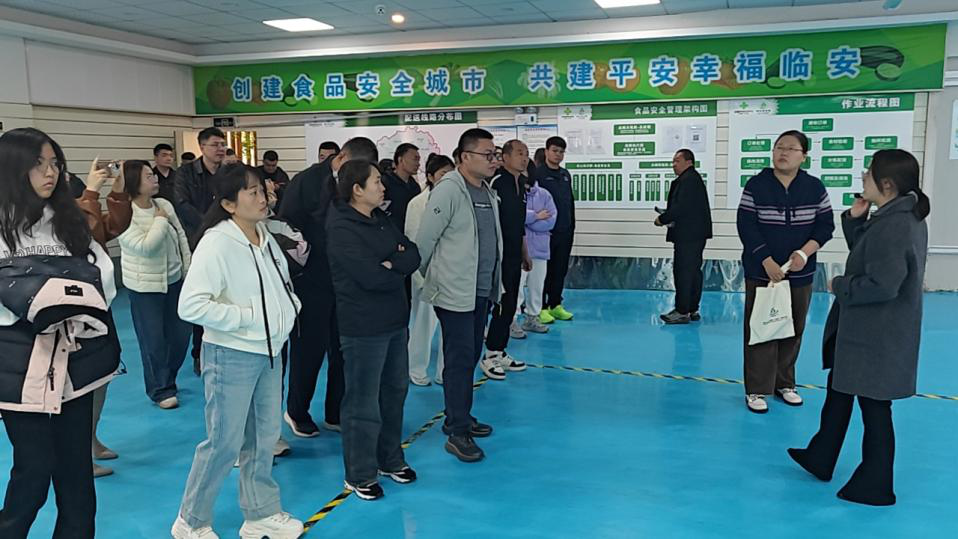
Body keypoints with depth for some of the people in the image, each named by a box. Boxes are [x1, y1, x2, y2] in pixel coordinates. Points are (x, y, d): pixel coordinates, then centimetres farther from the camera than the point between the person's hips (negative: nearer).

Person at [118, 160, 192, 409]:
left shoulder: (165, 205, 0)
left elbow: (182, 238, 8)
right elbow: (145, 247, -26)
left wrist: (188, 270, 7)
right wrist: (160, 220, -16)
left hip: (175, 279, 6)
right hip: (145, 286, -6)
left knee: (181, 334, 12)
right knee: (153, 340, 4)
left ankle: (167, 379, 35)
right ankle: (160, 390, 21)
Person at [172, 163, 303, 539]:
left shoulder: (265, 238, 5)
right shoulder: (216, 243, -18)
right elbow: (190, 305, -24)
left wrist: (289, 308, 3)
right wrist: (246, 317, -21)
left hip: (268, 352, 7)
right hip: (232, 356, -7)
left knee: (264, 437, 16)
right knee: (225, 442, 3)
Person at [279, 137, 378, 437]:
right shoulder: (307, 182, -8)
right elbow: (287, 226, -9)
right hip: (311, 283, -5)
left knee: (344, 351, 10)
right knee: (309, 349, 6)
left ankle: (336, 414, 26)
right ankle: (296, 412, 26)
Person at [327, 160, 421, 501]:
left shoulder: (382, 219, 10)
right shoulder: (342, 229, -17)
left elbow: (414, 254, 4)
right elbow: (371, 276, -25)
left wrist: (391, 264, -17)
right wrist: (401, 270, -7)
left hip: (396, 322, 9)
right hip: (364, 329, -9)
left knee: (395, 392, 19)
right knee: (364, 403, 3)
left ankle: (390, 459, 36)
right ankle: (359, 474, 19)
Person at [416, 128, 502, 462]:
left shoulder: (488, 193, 10)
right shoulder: (448, 190, -15)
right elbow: (424, 240, -14)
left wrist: (495, 284, 13)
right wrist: (432, 278, -2)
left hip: (482, 291, 8)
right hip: (455, 293, -8)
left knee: (471, 357, 16)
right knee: (459, 360, -3)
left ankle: (459, 418, 30)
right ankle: (457, 433, 6)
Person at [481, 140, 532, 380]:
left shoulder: (520, 184, 13)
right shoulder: (497, 182, -15)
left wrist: (524, 254, 23)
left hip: (514, 256, 9)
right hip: (499, 256, -9)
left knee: (510, 305, 13)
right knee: (503, 305, -5)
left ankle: (500, 352, 25)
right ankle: (490, 356, 8)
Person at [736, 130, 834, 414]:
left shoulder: (814, 187, 1)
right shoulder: (756, 185, -6)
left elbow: (825, 226, 2)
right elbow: (746, 227, -10)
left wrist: (804, 253, -14)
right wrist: (766, 261, -18)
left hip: (800, 274, 3)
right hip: (761, 272, -3)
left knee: (793, 330, 11)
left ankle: (784, 383, 27)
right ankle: (756, 389, 8)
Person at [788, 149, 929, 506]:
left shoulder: (893, 225, -26)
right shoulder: (905, 216, 8)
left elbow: (882, 285, -30)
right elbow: (864, 256, 14)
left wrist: (840, 286, -13)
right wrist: (855, 218, 1)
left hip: (876, 336, -11)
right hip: (869, 329, 11)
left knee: (873, 407, 4)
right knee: (838, 389, 22)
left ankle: (875, 486, 21)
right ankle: (820, 459, 37)